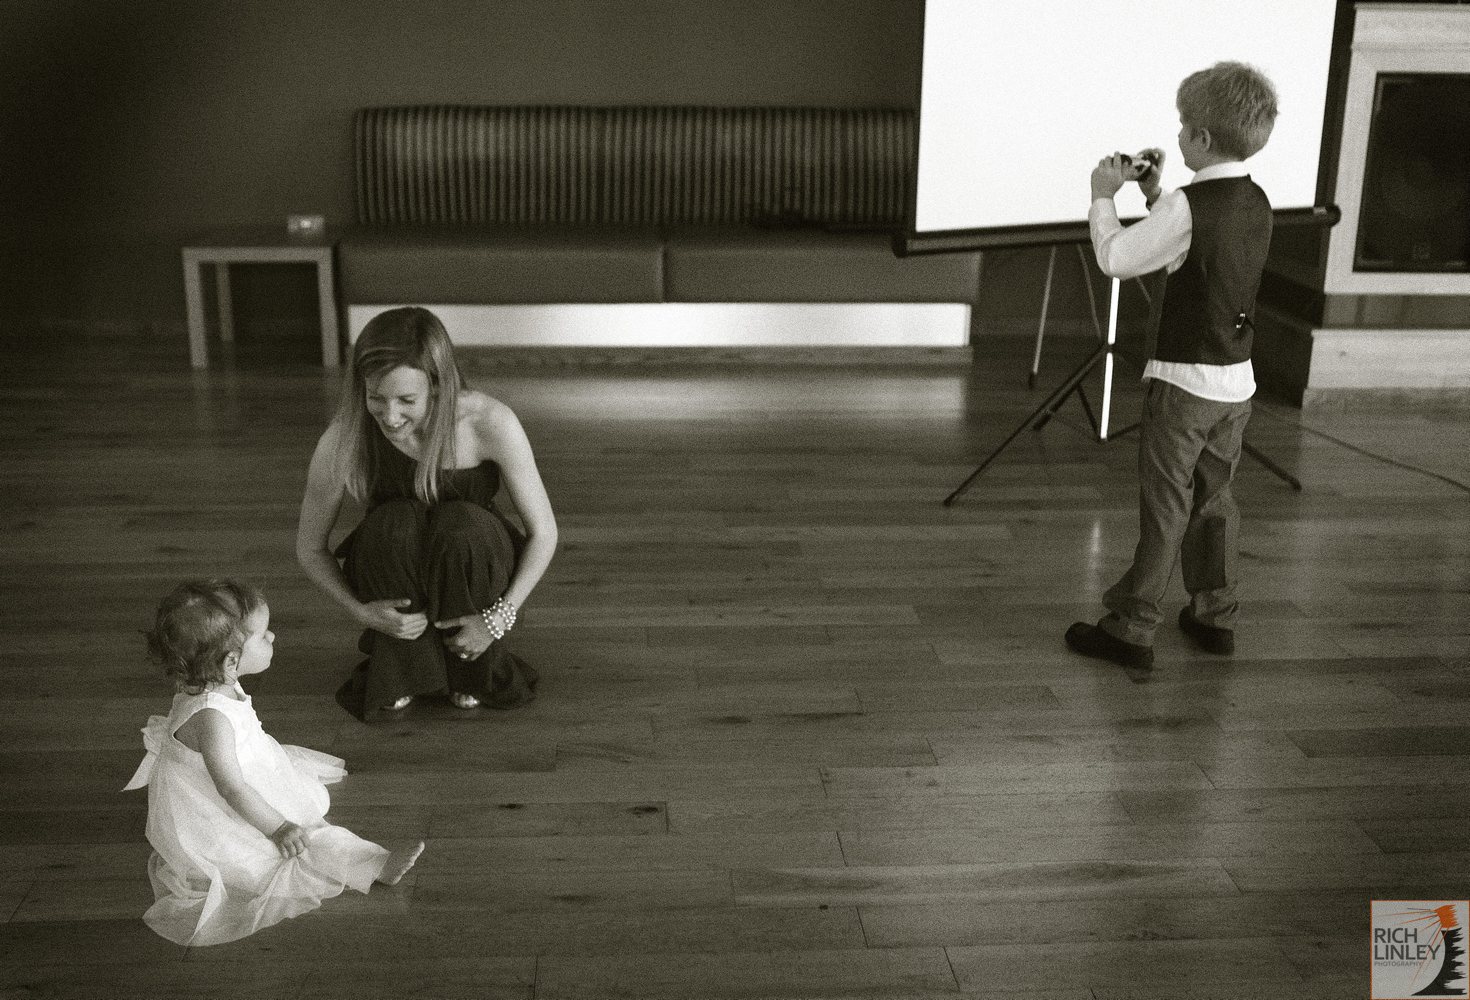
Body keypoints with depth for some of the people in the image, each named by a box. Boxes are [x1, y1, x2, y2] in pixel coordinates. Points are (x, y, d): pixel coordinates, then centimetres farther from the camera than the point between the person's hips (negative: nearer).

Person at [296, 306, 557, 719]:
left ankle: (475, 670, -6)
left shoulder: (490, 422, -25)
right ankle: (396, 670, -6)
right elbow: (310, 547, -7)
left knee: (462, 524, -33)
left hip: (472, 575, 0)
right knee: (393, 523, -32)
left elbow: (543, 533, -15)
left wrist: (498, 620, -22)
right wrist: (360, 611, -23)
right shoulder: (344, 440, -22)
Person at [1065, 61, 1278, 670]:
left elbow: (1114, 259, -14)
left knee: (1165, 506, -1)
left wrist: (1103, 196, 0)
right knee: (1213, 500, 18)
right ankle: (1215, 615, 29)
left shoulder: (1187, 208, -20)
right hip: (1237, 381, 7)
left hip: (1184, 381, -7)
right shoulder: (1256, 203, 5)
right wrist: (1155, 194, 15)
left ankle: (1131, 629, 7)